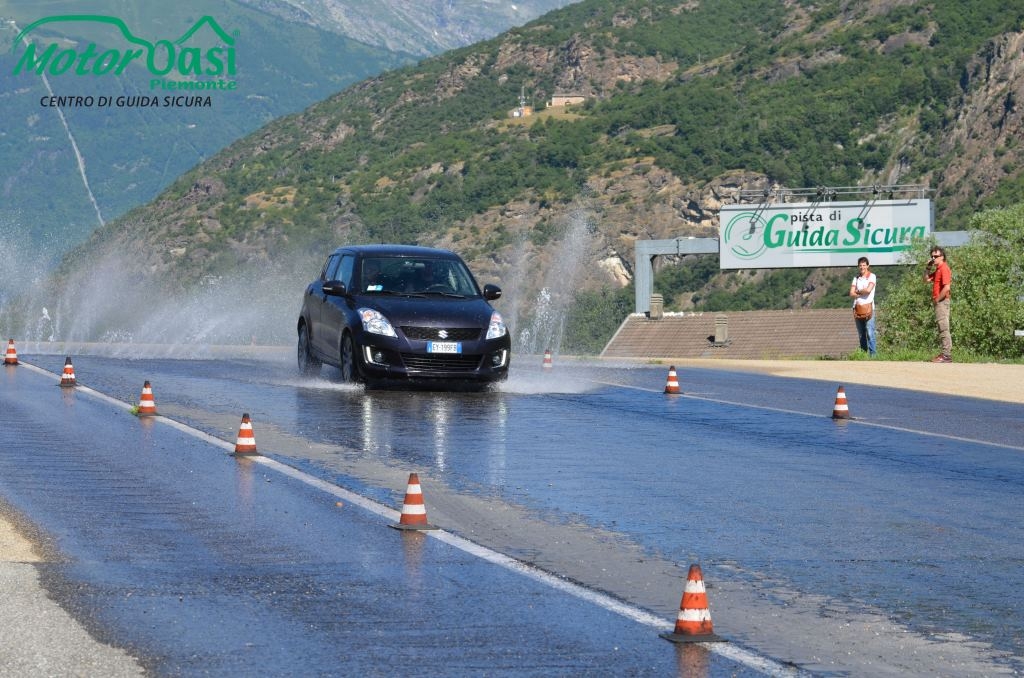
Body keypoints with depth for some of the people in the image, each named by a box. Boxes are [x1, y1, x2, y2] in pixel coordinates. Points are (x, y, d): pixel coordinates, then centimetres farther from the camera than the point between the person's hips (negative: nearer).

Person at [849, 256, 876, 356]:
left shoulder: (872, 277, 2)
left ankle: (872, 354, -12)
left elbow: (868, 290, -13)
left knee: (870, 333, -11)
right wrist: (862, 293, -9)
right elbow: (851, 293, 4)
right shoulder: (856, 278, 14)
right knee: (861, 334, 6)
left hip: (868, 307, -5)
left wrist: (858, 291, 1)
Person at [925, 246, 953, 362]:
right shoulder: (937, 270, 17)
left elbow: (946, 287, -23)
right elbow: (926, 280, 23)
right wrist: (928, 268, 9)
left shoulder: (944, 269, -14)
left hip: (942, 301, -11)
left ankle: (946, 355, -13)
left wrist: (937, 300, -15)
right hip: (938, 302, 11)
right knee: (942, 328, 12)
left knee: (943, 328, -11)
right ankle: (945, 353, 17)